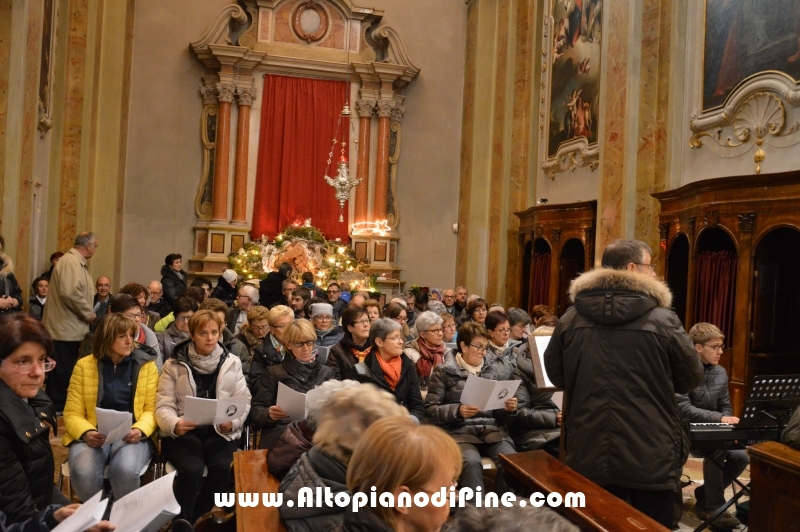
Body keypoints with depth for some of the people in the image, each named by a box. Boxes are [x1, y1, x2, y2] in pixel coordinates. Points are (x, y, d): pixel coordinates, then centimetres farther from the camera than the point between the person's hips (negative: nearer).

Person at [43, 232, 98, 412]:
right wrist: (88, 313, -17)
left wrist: (86, 313, 11)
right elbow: (70, 292, -29)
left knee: (66, 371, 16)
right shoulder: (70, 261, -18)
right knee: (62, 372, -3)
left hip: (71, 327, 10)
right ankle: (56, 410, 5)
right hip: (65, 328, -10)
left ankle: (59, 407, 25)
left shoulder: (78, 262, 15)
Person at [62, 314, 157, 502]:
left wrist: (140, 430, -19)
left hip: (131, 435, -1)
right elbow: (72, 413, 3)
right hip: (95, 435, 1)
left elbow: (152, 409, 2)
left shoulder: (146, 364, 4)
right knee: (83, 472, -31)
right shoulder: (84, 365, 5)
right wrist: (86, 433, -18)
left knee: (126, 471, -33)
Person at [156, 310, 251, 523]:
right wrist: (175, 424, -23)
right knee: (192, 469, -32)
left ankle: (196, 519, -7)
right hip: (183, 432, -1)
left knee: (224, 467, -28)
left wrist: (232, 423, -16)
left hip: (220, 431, 1)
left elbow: (243, 401, 5)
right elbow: (164, 406, 0)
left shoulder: (232, 363, 8)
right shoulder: (174, 365, 5)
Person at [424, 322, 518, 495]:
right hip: (460, 431, -3)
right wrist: (458, 411, -17)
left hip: (492, 430, 4)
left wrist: (508, 409, -3)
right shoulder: (444, 371, 5)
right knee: (472, 462, -35)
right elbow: (430, 410, -1)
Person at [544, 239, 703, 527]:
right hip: (649, 455, -3)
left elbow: (555, 375, 9)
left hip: (589, 453, 3)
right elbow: (691, 379, 0)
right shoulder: (662, 320, -12)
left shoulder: (570, 318, -3)